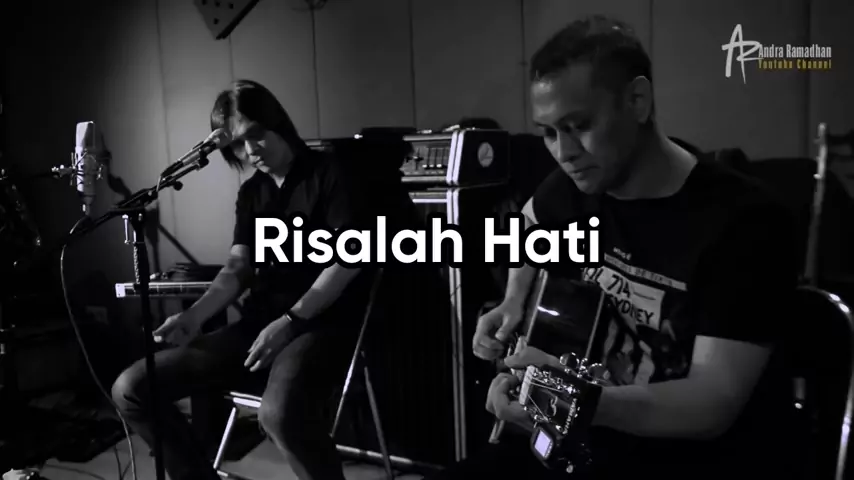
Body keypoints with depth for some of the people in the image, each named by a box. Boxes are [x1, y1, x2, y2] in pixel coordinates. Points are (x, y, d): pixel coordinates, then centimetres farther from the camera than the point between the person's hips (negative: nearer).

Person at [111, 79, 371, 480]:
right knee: (130, 389, -5)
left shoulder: (329, 174, -1)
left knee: (280, 413, -40)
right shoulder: (251, 193, 18)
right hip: (258, 324, 7)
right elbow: (237, 269, 10)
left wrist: (289, 321, -20)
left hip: (321, 323, -7)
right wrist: (193, 317, -9)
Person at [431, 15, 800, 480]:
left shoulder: (745, 220, -19)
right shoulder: (578, 186, -1)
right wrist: (515, 302, 8)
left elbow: (714, 402, -24)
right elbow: (531, 222, 24)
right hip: (592, 439, 6)